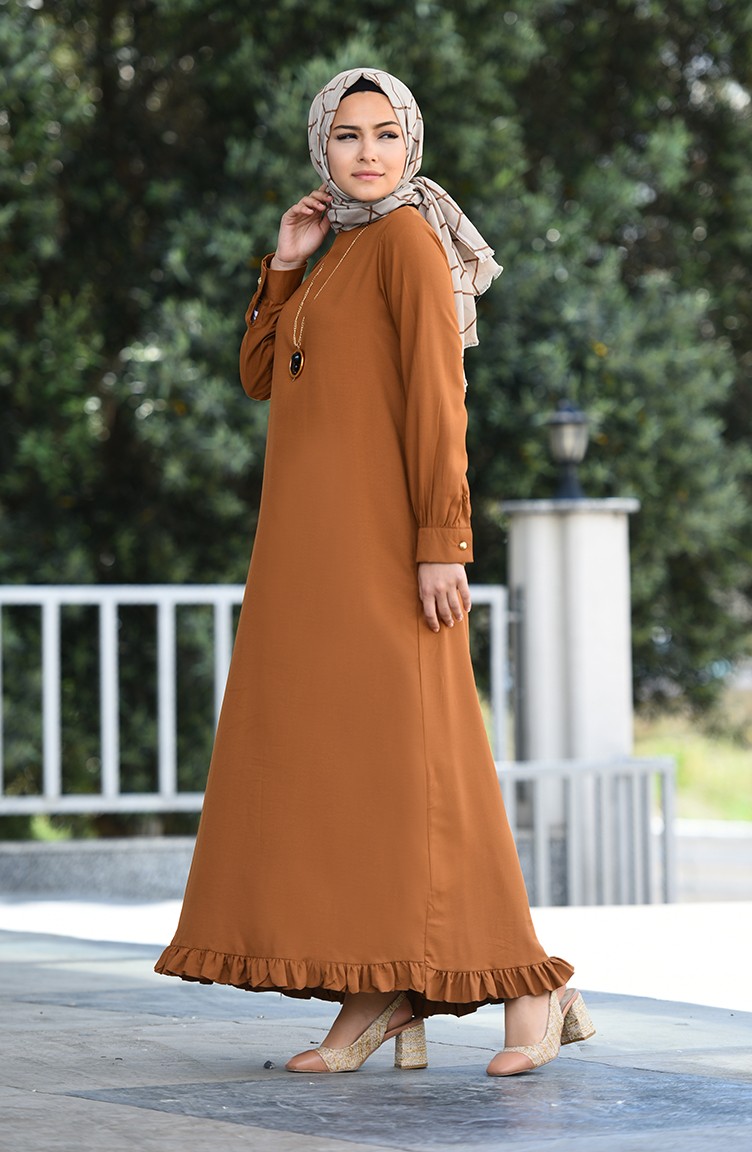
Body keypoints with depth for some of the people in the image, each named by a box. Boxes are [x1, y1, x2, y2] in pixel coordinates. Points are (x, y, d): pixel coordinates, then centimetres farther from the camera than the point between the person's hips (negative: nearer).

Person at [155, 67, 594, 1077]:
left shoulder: (408, 237, -7)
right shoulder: (341, 253, 19)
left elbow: (436, 394, -15)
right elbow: (260, 378, 20)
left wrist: (441, 542, -21)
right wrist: (285, 265, 8)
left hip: (380, 534, -9)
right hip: (314, 544, 9)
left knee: (398, 751, -11)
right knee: (332, 754, 3)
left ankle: (526, 985, -5)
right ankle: (381, 998, 4)